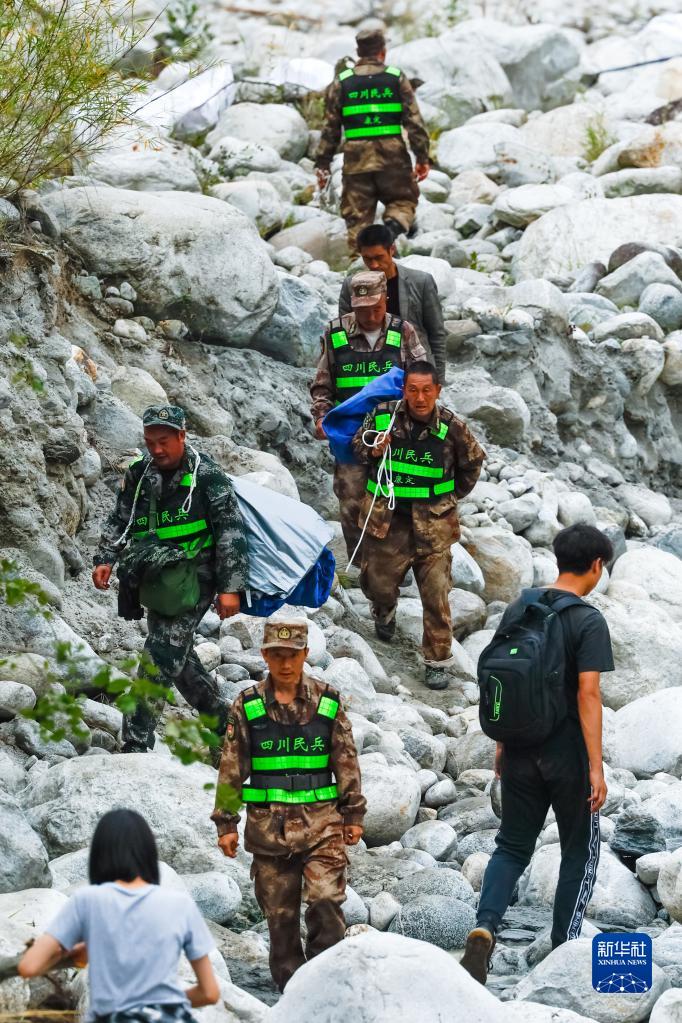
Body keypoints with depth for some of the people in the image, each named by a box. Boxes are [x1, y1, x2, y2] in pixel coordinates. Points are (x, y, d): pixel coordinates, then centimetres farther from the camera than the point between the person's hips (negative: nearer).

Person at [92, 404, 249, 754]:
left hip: (193, 580, -7)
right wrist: (105, 559, 0)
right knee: (176, 654, 16)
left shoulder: (207, 475, -9)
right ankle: (220, 716, 36)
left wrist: (230, 587, -14)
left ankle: (136, 745, -21)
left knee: (161, 658, -16)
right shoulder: (139, 474, 9)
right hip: (154, 578, 7)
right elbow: (119, 521, 17)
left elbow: (231, 532, -9)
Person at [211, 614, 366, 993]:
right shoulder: (247, 707, 3)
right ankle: (290, 984, 13)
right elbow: (231, 768, 6)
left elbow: (347, 762, 9)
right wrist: (226, 823, 4)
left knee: (326, 903, -13)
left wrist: (353, 815, 8)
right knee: (280, 914, 4)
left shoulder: (328, 703, 4)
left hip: (321, 823, -1)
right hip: (269, 826, 1)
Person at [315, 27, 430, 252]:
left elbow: (330, 128, 6)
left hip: (356, 159, 1)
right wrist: (422, 157, 4)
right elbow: (414, 121, 0)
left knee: (357, 217, 6)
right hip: (393, 158, -1)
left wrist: (322, 165, 10)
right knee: (403, 200, 14)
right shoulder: (397, 79, 4)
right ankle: (394, 223, -17)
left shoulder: (341, 84, 7)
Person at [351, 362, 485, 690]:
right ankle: (384, 613, 49)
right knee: (379, 584, 12)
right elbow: (358, 446, 10)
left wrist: (453, 496, 11)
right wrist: (372, 451, -12)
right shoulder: (382, 415, -8)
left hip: (432, 521, -1)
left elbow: (472, 462, 10)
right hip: (386, 516, 1)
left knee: (436, 593, -4)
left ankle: (438, 660, 8)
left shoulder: (452, 427, -10)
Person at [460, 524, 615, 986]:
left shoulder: (518, 610, 4)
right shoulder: (589, 622, -14)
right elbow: (588, 694, -19)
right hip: (568, 755, -5)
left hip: (521, 752, 5)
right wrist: (596, 767, -17)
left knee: (513, 845, 12)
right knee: (581, 850, 12)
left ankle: (485, 926, -11)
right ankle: (564, 947, 14)